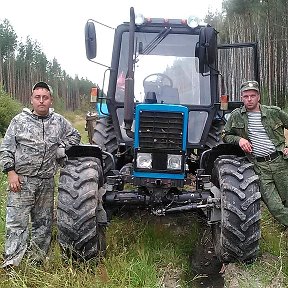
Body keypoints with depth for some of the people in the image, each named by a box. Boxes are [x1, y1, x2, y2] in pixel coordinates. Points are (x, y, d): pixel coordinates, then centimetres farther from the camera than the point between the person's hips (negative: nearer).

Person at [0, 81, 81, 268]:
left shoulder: (59, 121, 7)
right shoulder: (19, 120, 0)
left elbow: (75, 136, 21)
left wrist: (61, 148, 3)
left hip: (47, 181, 4)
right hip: (22, 180, -3)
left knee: (44, 222, 12)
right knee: (16, 222, -6)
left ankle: (36, 260, 27)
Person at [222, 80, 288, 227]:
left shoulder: (274, 112, 2)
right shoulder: (236, 116, 4)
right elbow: (225, 135, 12)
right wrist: (239, 139, -7)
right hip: (259, 166, 0)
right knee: (275, 207, -5)